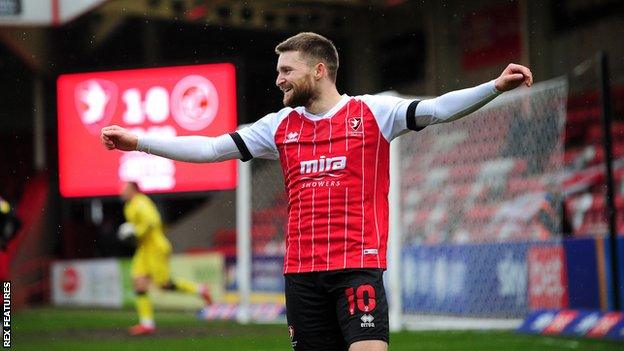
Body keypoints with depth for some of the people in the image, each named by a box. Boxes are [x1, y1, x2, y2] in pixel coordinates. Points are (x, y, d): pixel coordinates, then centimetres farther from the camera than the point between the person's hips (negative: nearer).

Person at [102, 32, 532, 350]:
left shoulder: (373, 112, 0)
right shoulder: (280, 126, 11)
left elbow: (438, 109, -9)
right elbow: (210, 149, 12)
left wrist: (495, 87, -23)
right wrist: (138, 142, 9)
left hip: (359, 265, -4)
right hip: (301, 271, 4)